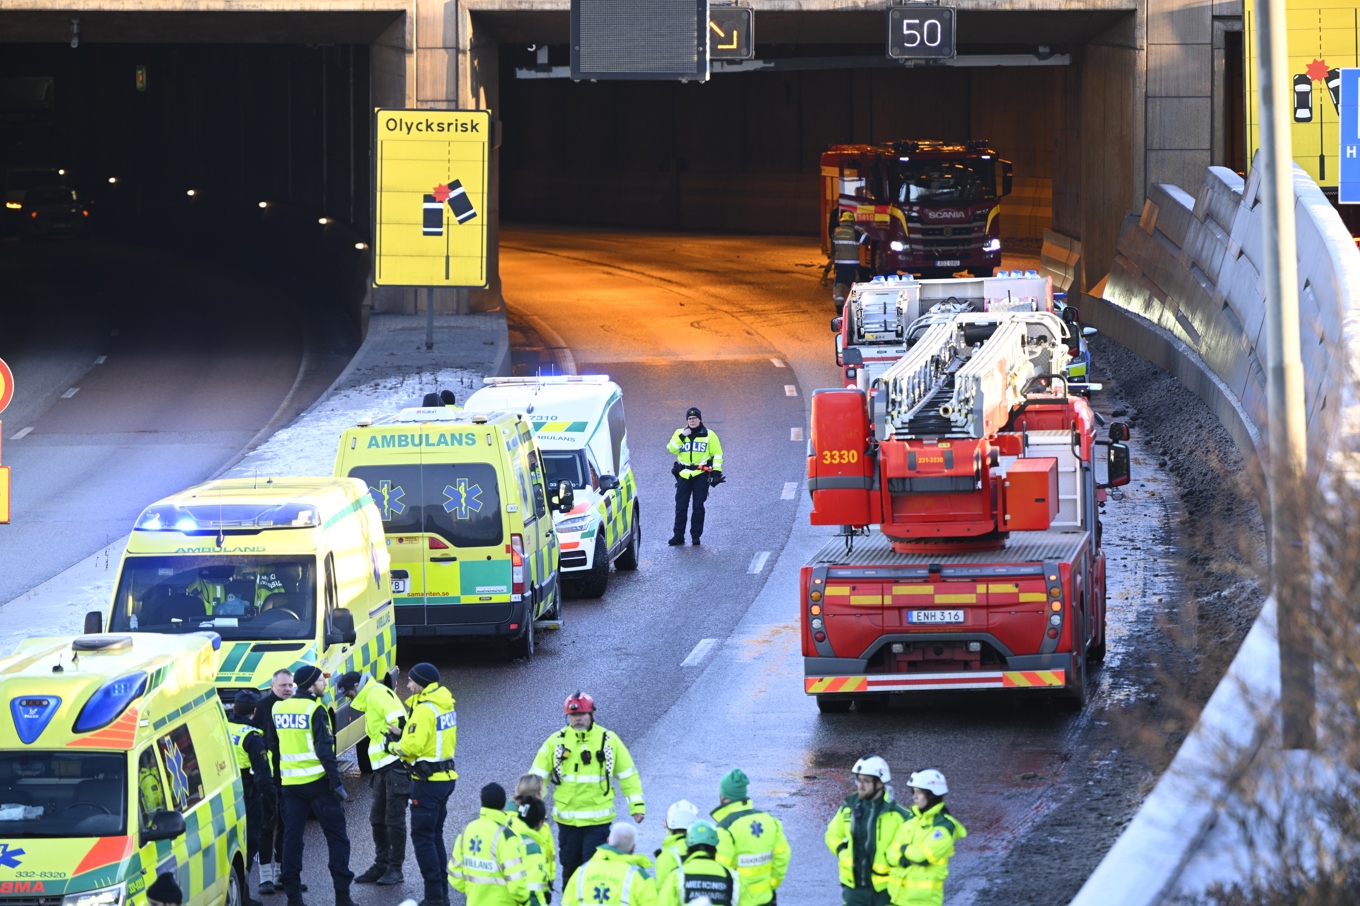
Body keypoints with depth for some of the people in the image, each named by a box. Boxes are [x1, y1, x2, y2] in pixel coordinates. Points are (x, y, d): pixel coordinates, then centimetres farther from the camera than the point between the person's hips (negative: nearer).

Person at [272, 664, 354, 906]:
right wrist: (337, 784, -14)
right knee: (336, 837, 2)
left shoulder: (279, 709, 7)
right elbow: (324, 750, -16)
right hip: (317, 782, -5)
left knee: (292, 838, 9)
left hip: (290, 784, 6)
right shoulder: (315, 711, -12)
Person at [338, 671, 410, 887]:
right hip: (383, 769, 11)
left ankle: (395, 869, -2)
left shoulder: (378, 694, -9)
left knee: (394, 819, -6)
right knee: (378, 818, 13)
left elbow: (400, 722, -22)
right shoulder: (370, 700, 23)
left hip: (396, 767, -11)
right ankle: (381, 865, 21)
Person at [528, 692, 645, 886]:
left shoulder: (609, 740, -1)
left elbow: (628, 774, 6)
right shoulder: (556, 741, 0)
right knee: (570, 866, 13)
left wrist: (637, 805, 2)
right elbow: (538, 774, 1)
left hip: (598, 819, -2)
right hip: (566, 818, 2)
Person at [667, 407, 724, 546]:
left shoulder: (709, 435, 3)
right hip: (684, 475, 2)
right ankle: (678, 536, 6)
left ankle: (696, 535, 8)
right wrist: (681, 437, -14)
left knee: (698, 506, 1)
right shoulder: (680, 433, 9)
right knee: (680, 507, 1)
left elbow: (717, 454, 3)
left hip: (701, 475, -2)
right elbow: (671, 449, -3)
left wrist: (716, 472, -4)